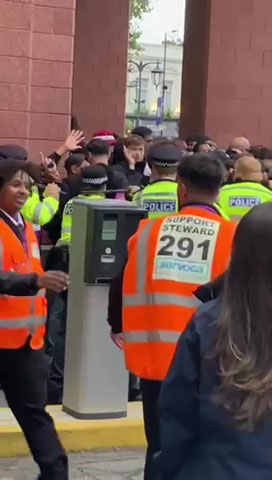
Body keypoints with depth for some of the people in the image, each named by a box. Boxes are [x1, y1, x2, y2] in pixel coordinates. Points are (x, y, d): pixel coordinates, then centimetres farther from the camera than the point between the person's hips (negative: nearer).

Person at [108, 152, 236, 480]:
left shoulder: (148, 231, 0)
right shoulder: (234, 238, -8)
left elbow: (122, 285, 10)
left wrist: (118, 326, 28)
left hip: (155, 359, 2)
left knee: (160, 447, 14)